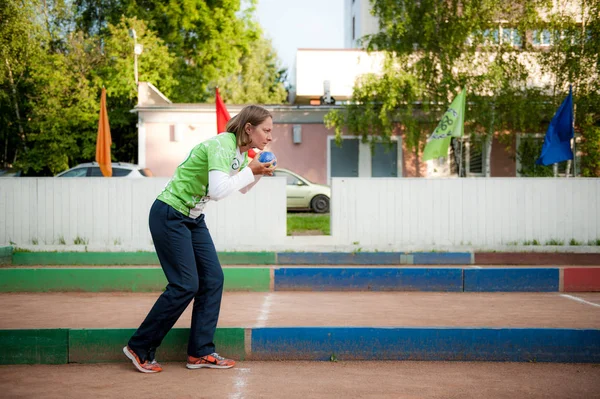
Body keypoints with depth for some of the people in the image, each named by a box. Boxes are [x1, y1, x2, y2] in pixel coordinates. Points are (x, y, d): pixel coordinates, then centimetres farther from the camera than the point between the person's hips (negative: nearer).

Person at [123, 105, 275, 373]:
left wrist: (259, 172, 2)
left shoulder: (242, 150, 6)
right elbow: (218, 190, -36)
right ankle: (139, 348, 5)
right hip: (169, 216, -9)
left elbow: (243, 188, 21)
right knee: (185, 285, -9)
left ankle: (200, 353, 9)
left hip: (193, 218, 9)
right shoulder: (221, 145, -23)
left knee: (213, 279, 3)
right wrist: (250, 171, -24)